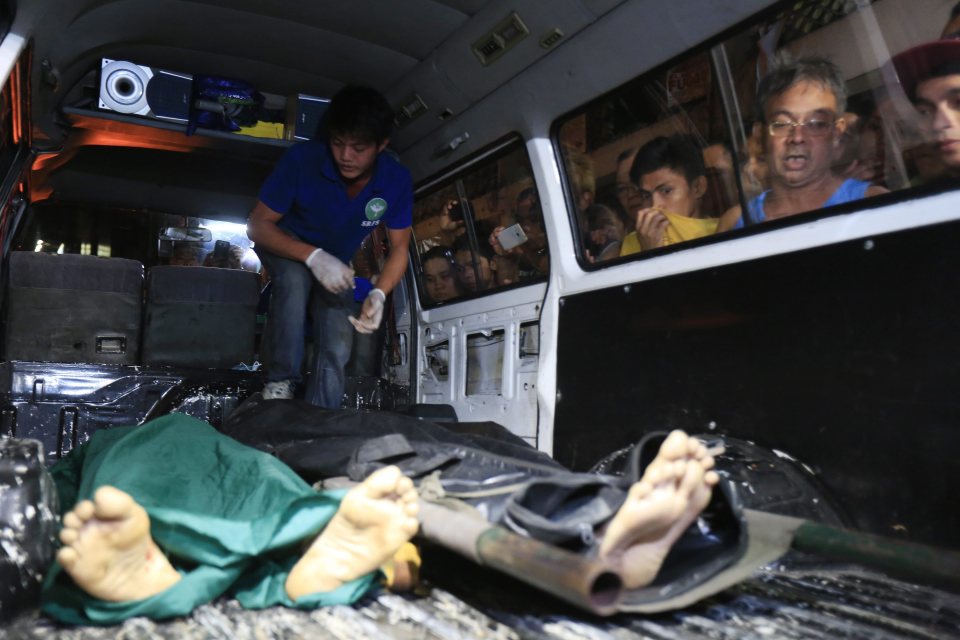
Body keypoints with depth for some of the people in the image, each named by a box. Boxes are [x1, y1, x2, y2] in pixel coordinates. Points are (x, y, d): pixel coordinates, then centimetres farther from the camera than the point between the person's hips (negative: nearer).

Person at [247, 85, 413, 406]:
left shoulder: (397, 181, -26)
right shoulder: (302, 159, -33)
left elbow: (399, 248, -15)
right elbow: (258, 224, -25)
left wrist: (379, 294, -35)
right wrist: (313, 256, -42)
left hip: (336, 260, 3)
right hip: (285, 244, -3)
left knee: (336, 350, -10)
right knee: (295, 278, -37)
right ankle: (280, 380, -22)